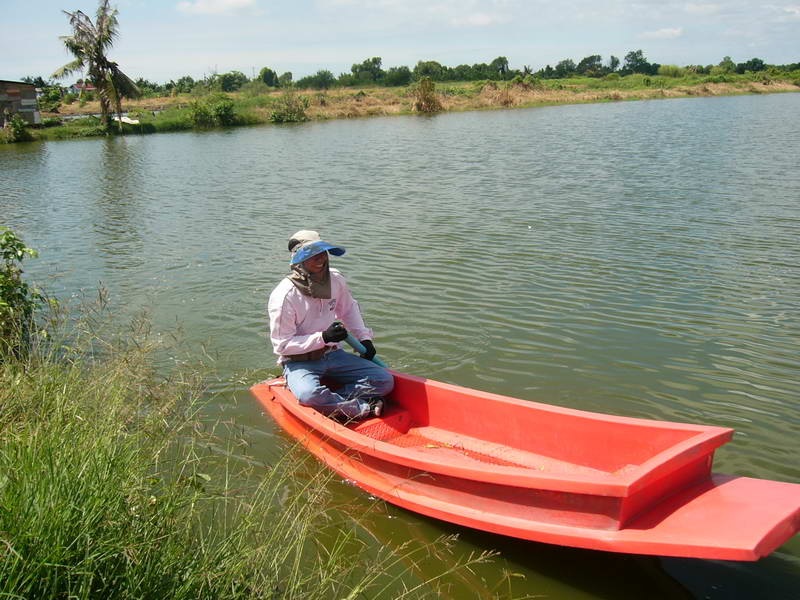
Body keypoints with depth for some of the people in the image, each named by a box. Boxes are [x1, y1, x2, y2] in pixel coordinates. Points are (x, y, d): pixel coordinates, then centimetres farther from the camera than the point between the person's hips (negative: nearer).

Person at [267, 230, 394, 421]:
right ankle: (366, 409, -21)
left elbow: (349, 309, 20)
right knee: (309, 395, -39)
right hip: (299, 362, -6)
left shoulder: (336, 279, -1)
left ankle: (331, 404, -18)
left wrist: (364, 338, 7)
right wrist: (323, 337, -24)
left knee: (385, 381, -10)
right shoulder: (285, 295, -19)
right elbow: (282, 345, -17)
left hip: (333, 355, 6)